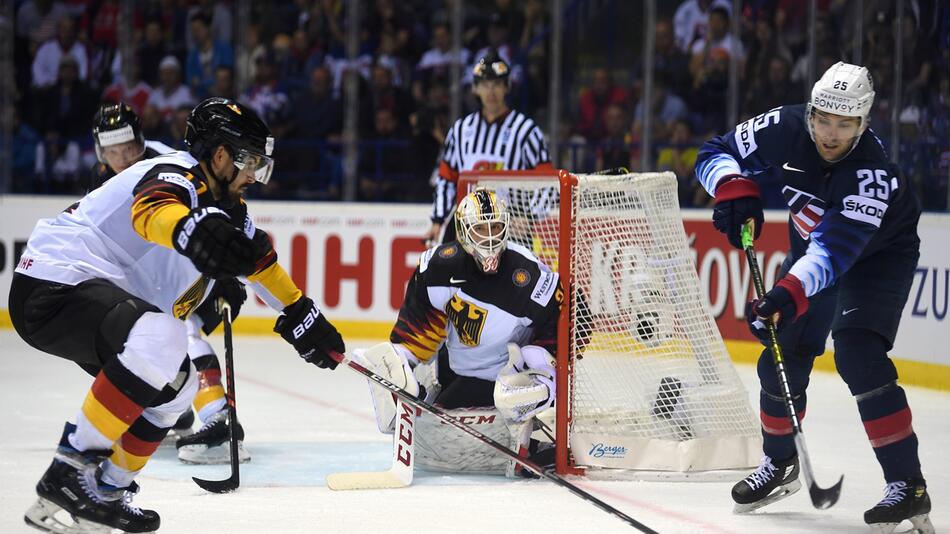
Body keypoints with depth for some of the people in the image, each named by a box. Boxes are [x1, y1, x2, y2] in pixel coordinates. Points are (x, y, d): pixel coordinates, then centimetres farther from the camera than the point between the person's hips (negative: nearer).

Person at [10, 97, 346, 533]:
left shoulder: (220, 202, 15)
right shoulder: (177, 175, -15)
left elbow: (256, 256, 30)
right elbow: (152, 209, -40)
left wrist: (300, 315, 30)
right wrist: (191, 230, -60)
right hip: (53, 284, -11)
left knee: (175, 383, 20)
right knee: (160, 340, -34)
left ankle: (104, 490, 19)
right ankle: (70, 473, -29)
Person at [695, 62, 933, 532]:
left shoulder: (873, 171, -37)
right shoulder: (786, 129, -22)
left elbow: (835, 252, -45)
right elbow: (716, 153, -9)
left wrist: (790, 292, -59)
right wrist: (734, 189, -30)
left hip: (878, 255, -6)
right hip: (812, 248, 6)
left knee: (857, 353, -26)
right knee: (782, 356, 6)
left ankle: (907, 484, -24)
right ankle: (779, 463, 33)